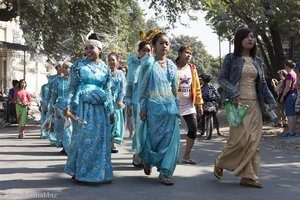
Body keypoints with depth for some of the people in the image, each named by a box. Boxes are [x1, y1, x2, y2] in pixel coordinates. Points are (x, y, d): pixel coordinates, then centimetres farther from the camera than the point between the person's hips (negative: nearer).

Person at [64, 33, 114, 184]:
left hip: (99, 107, 3)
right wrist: (69, 106, -7)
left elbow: (108, 91, 14)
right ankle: (79, 173, 9)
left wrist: (111, 111, 12)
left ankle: (99, 173, 14)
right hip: (82, 106, -3)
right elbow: (72, 87, 1)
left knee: (100, 139, 3)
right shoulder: (79, 65, 3)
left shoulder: (105, 68, 11)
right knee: (83, 138, -2)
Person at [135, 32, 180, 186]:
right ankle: (147, 159, 34)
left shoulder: (172, 65, 10)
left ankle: (164, 173, 5)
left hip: (170, 107, 5)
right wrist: (143, 107, -9)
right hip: (154, 106, -4)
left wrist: (176, 107, 14)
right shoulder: (149, 63, -5)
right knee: (154, 138, 3)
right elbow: (142, 87, -5)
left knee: (171, 138, -2)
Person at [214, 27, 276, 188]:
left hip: (254, 104, 6)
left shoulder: (258, 61, 15)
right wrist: (233, 93, -18)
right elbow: (222, 78, -2)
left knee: (253, 141, 0)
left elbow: (263, 84, 17)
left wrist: (271, 102, 7)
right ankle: (220, 163, 14)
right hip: (238, 103, -5)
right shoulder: (231, 58, 2)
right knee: (240, 139, -11)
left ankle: (248, 176, 5)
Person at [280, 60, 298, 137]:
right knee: (293, 114, 12)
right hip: (294, 94, 10)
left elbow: (288, 86, -20)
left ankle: (291, 132, -6)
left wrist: (282, 96, -17)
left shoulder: (289, 74, -16)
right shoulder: (294, 74, 14)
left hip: (289, 95, -10)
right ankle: (293, 131, 17)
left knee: (289, 114, -7)